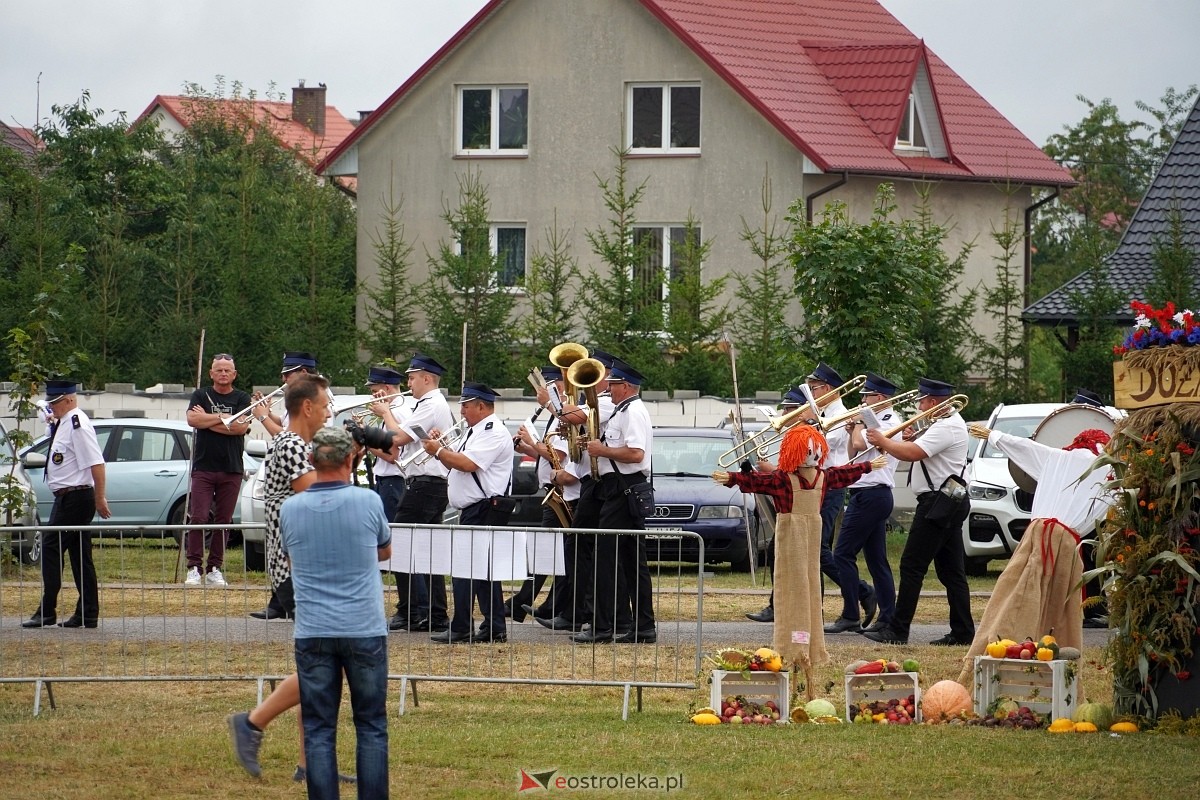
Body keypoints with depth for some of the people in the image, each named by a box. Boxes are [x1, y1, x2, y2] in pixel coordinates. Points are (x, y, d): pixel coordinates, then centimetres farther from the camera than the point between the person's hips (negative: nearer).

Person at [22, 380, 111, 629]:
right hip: (67, 497, 10)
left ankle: (46, 612, -8)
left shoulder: (77, 424, -16)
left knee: (51, 550, -9)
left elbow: (96, 463, -20)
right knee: (80, 556, 10)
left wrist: (100, 498, -19)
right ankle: (87, 615, 12)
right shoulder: (61, 424, 15)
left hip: (73, 498, -10)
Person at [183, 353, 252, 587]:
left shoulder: (242, 399, 8)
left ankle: (215, 569, 7)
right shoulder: (200, 396, 10)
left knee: (224, 521, 2)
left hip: (231, 470, 1)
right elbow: (192, 419, -9)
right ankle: (194, 568, -7)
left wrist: (208, 420, -7)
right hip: (203, 467, -1)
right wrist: (224, 418, -8)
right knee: (198, 518, -9)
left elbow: (241, 427, -8)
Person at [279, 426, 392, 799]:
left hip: (313, 633, 1)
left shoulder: (289, 509, -2)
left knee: (318, 730, 5)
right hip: (365, 629, -1)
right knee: (371, 727, 8)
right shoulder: (368, 502, -6)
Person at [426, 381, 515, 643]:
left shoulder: (493, 433, -14)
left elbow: (467, 464, -24)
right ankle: (495, 628, 13)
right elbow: (456, 463, 22)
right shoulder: (476, 432, 20)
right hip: (473, 510, 11)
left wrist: (439, 451, -12)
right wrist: (441, 449, 5)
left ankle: (461, 629, -12)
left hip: (486, 509, -11)